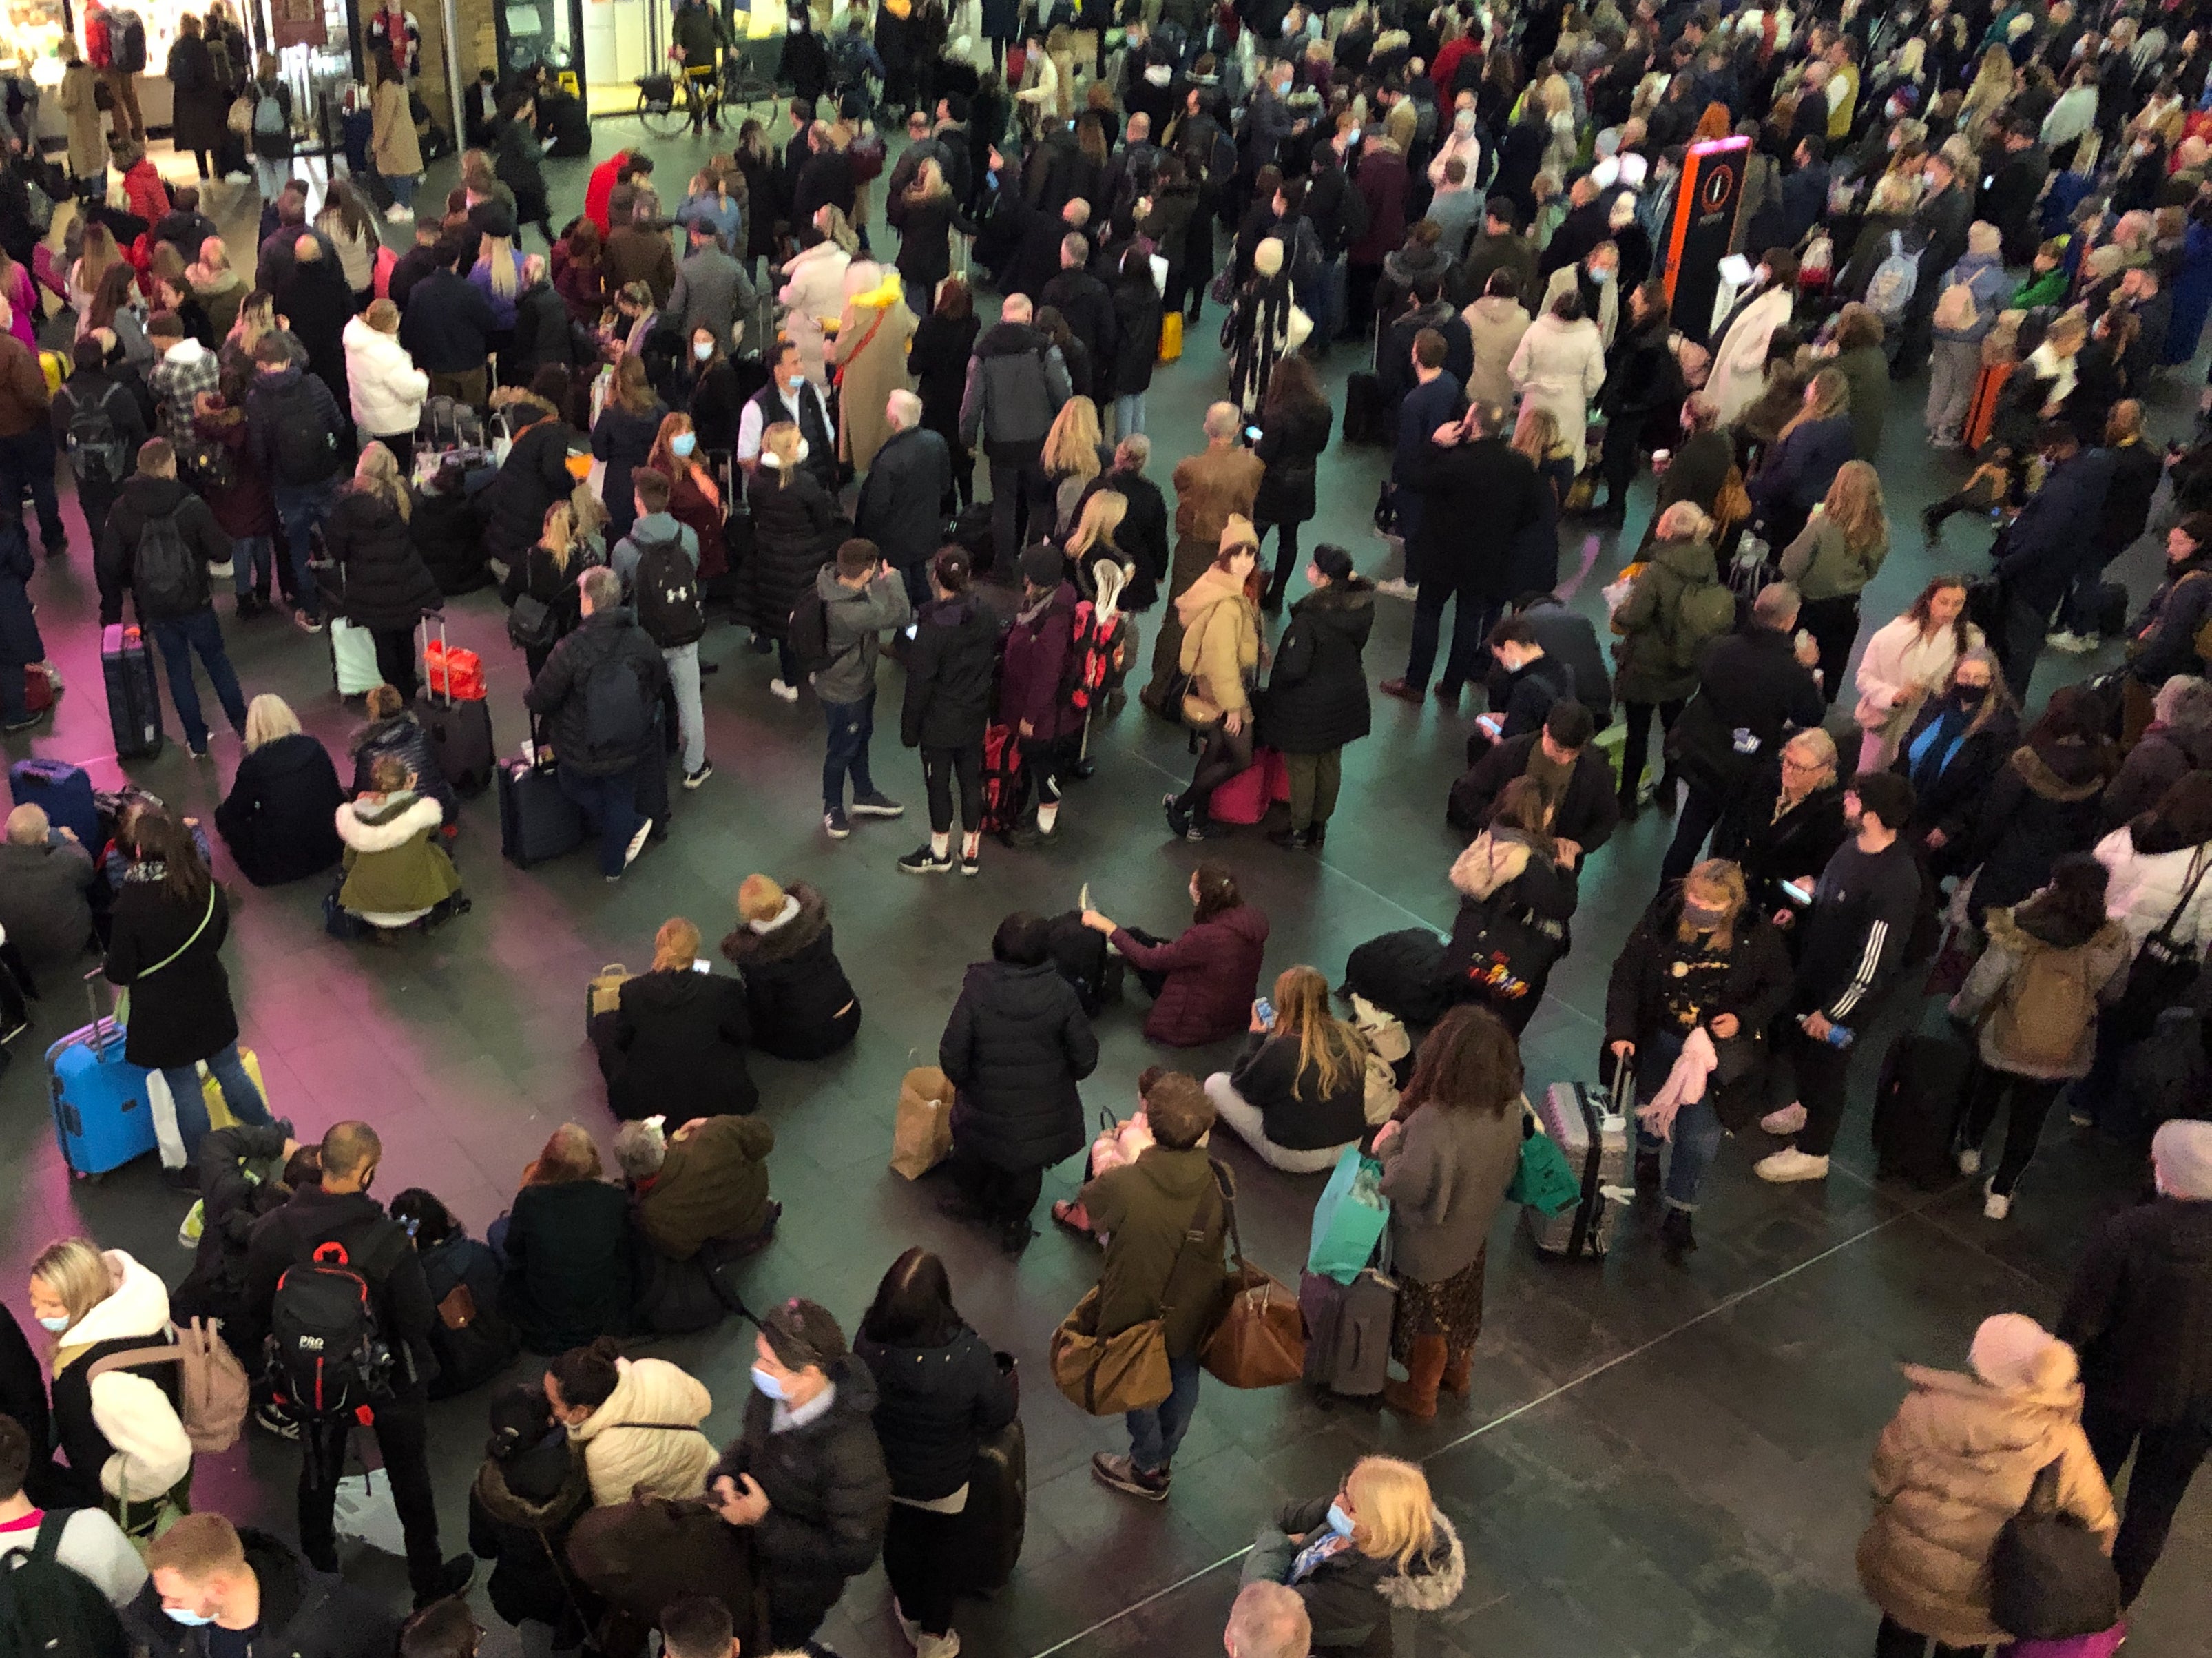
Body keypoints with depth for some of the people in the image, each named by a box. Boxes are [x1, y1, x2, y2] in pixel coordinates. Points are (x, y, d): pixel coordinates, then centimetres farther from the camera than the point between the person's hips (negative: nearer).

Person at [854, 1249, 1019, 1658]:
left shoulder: (867, 1340, -32)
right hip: (945, 1481, -2)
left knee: (898, 1539, 32)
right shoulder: (969, 1356, -39)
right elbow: (1002, 1414, -20)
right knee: (946, 1546, 29)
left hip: (882, 1471, 2)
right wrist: (1007, 1379, 2)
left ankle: (911, 1615, 58)